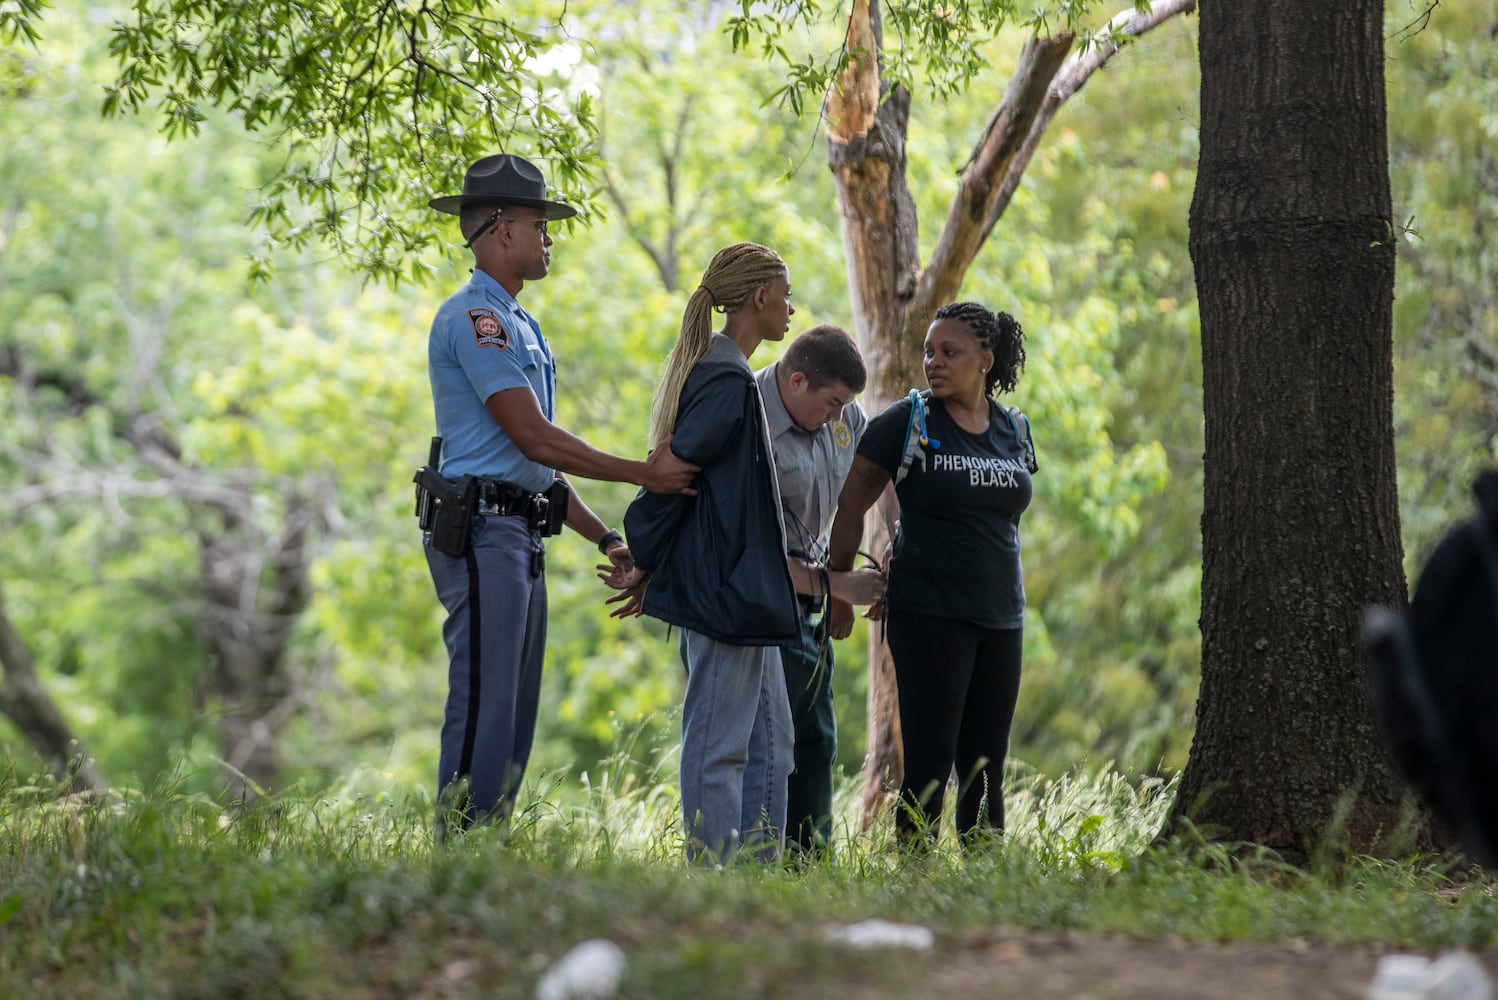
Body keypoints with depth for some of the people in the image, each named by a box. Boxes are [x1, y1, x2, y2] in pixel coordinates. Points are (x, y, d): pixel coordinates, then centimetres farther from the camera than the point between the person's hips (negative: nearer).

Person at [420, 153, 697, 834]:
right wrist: (643, 475, -11)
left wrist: (605, 539, 19)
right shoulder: (475, 317, -10)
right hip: (484, 531, -10)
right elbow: (533, 439, -15)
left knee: (513, 716, 9)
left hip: (520, 538, 10)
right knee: (483, 709, -13)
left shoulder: (515, 324, 23)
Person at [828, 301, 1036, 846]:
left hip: (1000, 616, 5)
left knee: (985, 772, 7)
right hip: (929, 616, -5)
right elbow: (852, 504, 0)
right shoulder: (908, 423, -4)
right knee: (930, 766, -8)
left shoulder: (1014, 431, 9)